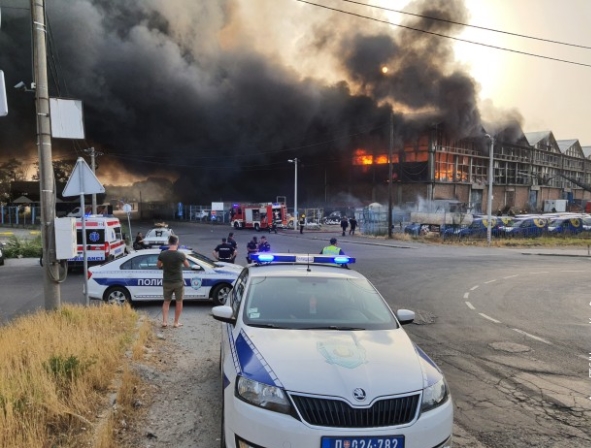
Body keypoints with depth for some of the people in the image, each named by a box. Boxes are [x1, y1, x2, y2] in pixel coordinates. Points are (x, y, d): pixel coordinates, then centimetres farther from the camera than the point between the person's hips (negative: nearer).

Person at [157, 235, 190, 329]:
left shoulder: (162, 254, -10)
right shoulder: (180, 255, -16)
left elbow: (158, 266, 5)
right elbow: (187, 265, 0)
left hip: (166, 282, 2)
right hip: (178, 282, -2)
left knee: (166, 302, 18)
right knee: (179, 302, 13)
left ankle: (164, 322, 13)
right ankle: (176, 322, 17)